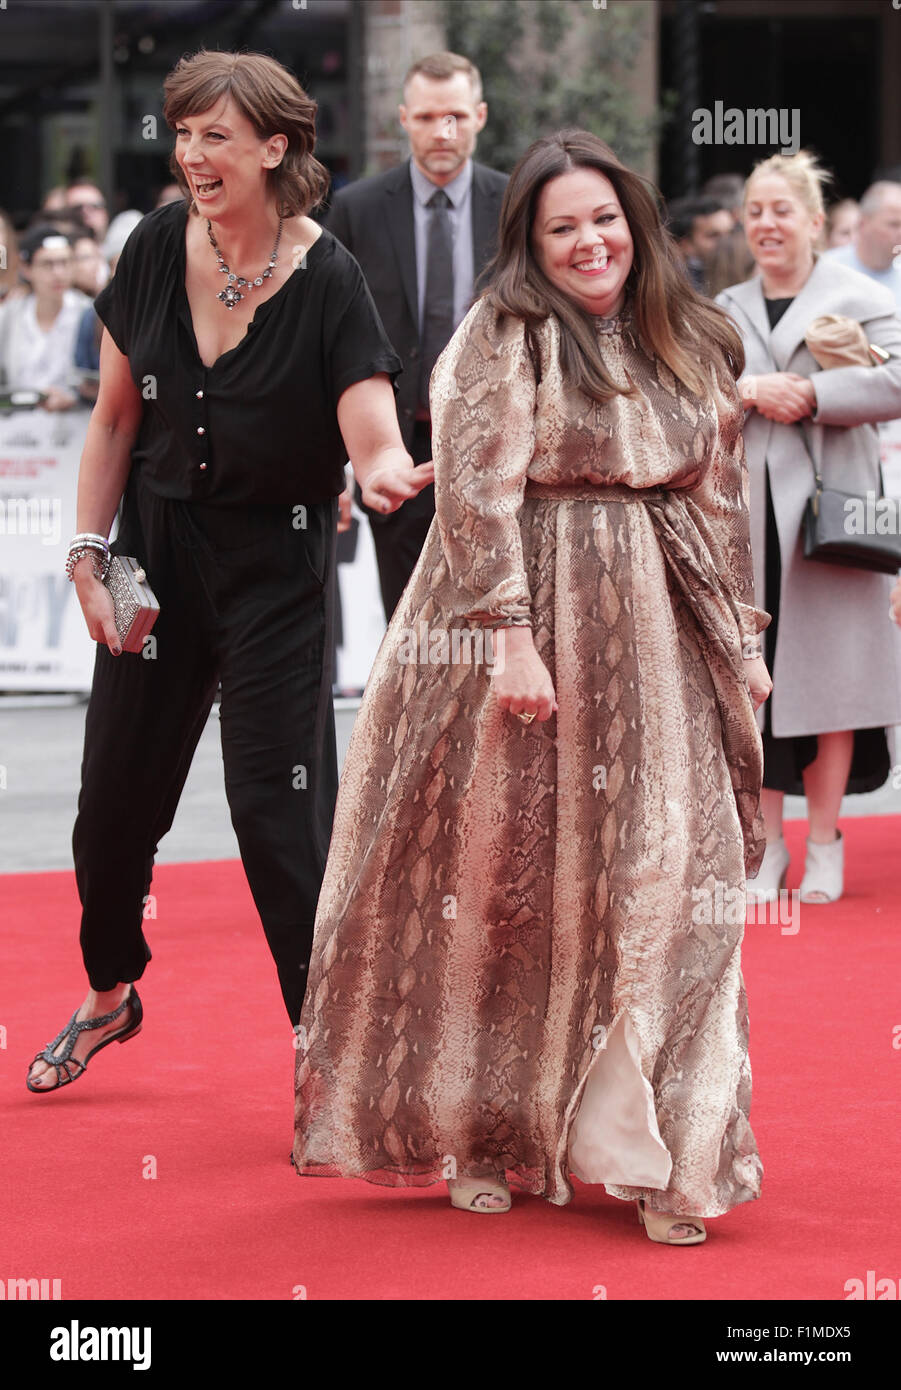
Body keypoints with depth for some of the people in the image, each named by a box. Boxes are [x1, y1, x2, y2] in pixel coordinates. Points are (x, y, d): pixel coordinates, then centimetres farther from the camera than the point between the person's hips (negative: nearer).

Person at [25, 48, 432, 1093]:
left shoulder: (325, 282, -15)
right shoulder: (157, 250, -5)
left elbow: (376, 444, -21)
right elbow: (115, 418, 5)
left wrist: (390, 476, -44)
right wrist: (88, 552, 2)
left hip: (276, 564, -4)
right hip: (158, 546, 4)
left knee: (279, 801, -7)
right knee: (117, 788, 11)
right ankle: (109, 994, 35)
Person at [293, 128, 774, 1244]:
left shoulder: (685, 345, 12)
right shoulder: (501, 339, -7)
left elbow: (719, 498, 16)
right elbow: (477, 499, -14)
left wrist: (740, 631, 12)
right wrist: (513, 638, -21)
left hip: (658, 643, 5)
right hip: (532, 619, -5)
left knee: (666, 884, 0)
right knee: (508, 885, 4)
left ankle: (660, 1155, 4)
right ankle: (480, 1136, 16)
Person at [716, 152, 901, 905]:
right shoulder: (725, 310, 17)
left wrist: (811, 395, -14)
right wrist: (749, 391, -12)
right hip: (746, 512, 4)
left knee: (827, 673, -3)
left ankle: (825, 843, 5)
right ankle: (768, 843, 10)